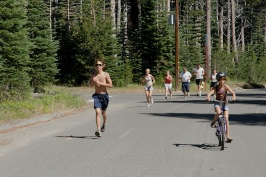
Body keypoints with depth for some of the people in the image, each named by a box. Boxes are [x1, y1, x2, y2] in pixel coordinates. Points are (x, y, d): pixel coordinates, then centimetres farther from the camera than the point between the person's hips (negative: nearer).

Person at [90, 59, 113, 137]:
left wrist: (100, 83, -15)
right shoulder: (93, 75, 4)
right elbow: (91, 85, 14)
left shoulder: (106, 75, -3)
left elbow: (110, 85, -8)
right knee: (97, 112, -15)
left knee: (103, 112, 17)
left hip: (104, 95, 0)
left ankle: (104, 123, 48)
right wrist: (93, 81, -9)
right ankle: (98, 130, -22)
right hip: (97, 95, 1)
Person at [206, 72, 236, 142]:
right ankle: (213, 122, -3)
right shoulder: (216, 88, -5)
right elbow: (210, 93, -19)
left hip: (225, 104, 1)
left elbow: (232, 92, -16)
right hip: (217, 103, -1)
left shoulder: (226, 86, -4)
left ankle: (228, 137, -8)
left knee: (226, 119, -9)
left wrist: (234, 96, -38)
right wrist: (208, 97, -42)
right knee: (218, 112, -34)